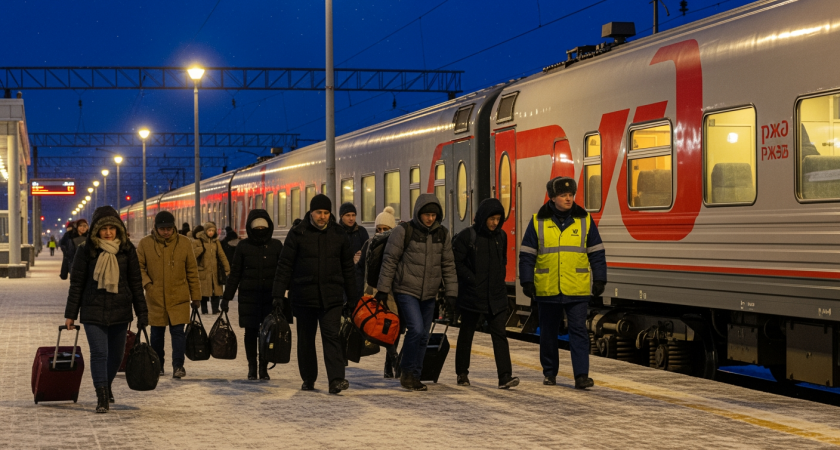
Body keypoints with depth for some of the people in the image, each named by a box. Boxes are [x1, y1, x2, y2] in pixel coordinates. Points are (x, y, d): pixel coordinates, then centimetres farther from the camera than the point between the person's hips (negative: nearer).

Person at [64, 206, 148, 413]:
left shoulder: (127, 250, 2)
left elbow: (136, 283, 6)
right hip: (93, 311, -2)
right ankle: (101, 396, -3)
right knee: (99, 353, -10)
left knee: (116, 354, 13)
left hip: (120, 311, 2)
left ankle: (107, 385, 37)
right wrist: (70, 314, -1)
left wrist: (142, 312, 4)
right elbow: (76, 283, 1)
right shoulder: (86, 250, -4)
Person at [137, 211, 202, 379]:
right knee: (157, 333, 11)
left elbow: (192, 271, 4)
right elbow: (139, 267, 6)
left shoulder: (184, 243, -1)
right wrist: (146, 283, -12)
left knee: (178, 331, -6)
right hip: (155, 298, 1)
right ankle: (157, 365, 26)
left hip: (179, 298, -1)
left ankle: (178, 365, 1)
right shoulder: (145, 244, -2)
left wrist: (196, 296, 4)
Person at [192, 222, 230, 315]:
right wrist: (201, 248, -18)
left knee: (216, 291, 1)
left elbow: (222, 256, 10)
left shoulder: (216, 242, 13)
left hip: (215, 271, 3)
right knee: (204, 292, 0)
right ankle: (204, 310, 10)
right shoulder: (198, 242, 0)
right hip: (203, 271, -3)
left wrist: (227, 269, 3)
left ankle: (215, 309, 7)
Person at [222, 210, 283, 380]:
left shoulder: (276, 246, 5)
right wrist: (227, 297, 4)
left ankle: (264, 366, 11)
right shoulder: (244, 246, 3)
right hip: (249, 296, 0)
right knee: (250, 331, 2)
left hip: (270, 296, 0)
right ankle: (252, 366, 13)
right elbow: (234, 273, 6)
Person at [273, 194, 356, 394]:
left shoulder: (339, 234, 6)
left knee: (332, 335, -11)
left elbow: (348, 267, 13)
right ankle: (308, 379, 23)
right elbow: (285, 265, 0)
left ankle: (336, 380, -19)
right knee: (306, 339, 9)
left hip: (332, 297, 0)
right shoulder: (297, 234, -1)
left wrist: (351, 296, 11)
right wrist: (278, 294, -5)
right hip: (304, 295, 0)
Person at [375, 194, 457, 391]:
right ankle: (406, 372, -2)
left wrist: (451, 292, 4)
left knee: (423, 336, 6)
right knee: (416, 329, -18)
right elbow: (389, 261, -6)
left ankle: (414, 376, 17)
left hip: (429, 294, 5)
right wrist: (383, 290, -7)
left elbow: (448, 265, 10)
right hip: (406, 291, -5)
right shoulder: (404, 231, -9)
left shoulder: (442, 234, 5)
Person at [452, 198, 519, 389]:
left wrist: (499, 279, 9)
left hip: (496, 296, 3)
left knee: (499, 334, -6)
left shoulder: (501, 237, 8)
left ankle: (505, 376, -12)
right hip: (472, 295, -3)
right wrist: (473, 280, -13)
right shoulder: (467, 237, -8)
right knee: (466, 334, 10)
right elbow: (457, 263, -9)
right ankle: (462, 373, 24)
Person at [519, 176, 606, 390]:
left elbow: (596, 252, 8)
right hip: (547, 290, 1)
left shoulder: (584, 220, 4)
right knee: (548, 333, 10)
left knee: (578, 330, -6)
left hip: (577, 290, -1)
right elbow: (527, 254, 4)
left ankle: (581, 375, -6)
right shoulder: (538, 221, 2)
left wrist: (599, 280, 3)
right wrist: (527, 281, -1)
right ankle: (550, 373, 24)